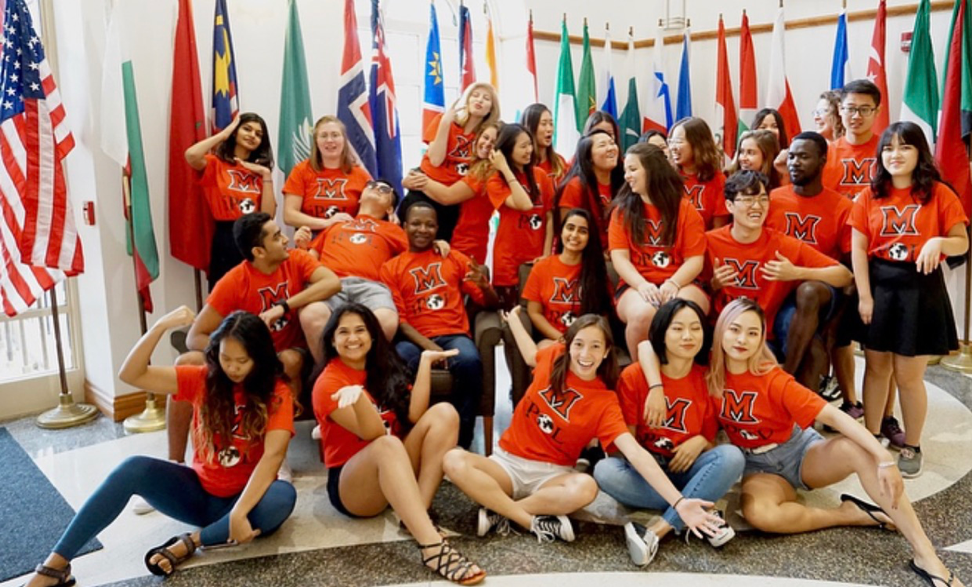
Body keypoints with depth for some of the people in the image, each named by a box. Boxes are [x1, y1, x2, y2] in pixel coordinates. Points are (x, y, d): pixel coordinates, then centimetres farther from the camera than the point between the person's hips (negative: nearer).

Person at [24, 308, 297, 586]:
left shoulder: (276, 391, -13)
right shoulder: (203, 379, -3)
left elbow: (273, 455, -27)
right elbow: (130, 374, -11)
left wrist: (239, 513, -39)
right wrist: (161, 326, -25)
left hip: (249, 496, -3)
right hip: (200, 492, 3)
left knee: (283, 496, -37)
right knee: (134, 468, -22)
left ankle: (190, 542, -21)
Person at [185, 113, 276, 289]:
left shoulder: (260, 170, 13)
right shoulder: (216, 163, 2)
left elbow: (268, 215, 2)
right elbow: (191, 155, -22)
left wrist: (266, 175, -4)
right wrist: (224, 134, -8)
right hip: (226, 239, -4)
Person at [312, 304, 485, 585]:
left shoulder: (384, 369, 8)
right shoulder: (328, 383, -10)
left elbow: (415, 415, -8)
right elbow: (374, 434, -23)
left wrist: (425, 362, -9)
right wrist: (358, 397, -42)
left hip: (396, 472, 6)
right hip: (350, 484, -6)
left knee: (444, 413, -15)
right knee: (387, 445, -38)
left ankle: (417, 514, -23)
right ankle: (432, 546, -48)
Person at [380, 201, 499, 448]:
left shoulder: (455, 258, 17)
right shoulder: (391, 268, 13)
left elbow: (490, 304, 16)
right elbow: (398, 320, 1)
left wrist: (484, 285, -9)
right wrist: (428, 345, -16)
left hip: (454, 335, 1)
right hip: (414, 340, -1)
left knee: (470, 362, -34)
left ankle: (461, 440, -19)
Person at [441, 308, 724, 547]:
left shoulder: (605, 402, -11)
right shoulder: (553, 357, -3)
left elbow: (636, 453, -21)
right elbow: (532, 356, 23)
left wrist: (678, 502, -31)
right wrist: (513, 318, 32)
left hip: (551, 473, -2)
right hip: (507, 461, 2)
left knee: (586, 487, -38)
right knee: (454, 460, -29)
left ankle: (500, 511, -20)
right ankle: (535, 522, -24)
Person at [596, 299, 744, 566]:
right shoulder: (633, 376, -8)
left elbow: (711, 442, 6)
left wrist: (700, 442, -16)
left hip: (685, 471, 1)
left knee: (732, 456, -28)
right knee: (605, 470, -32)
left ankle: (657, 531, -32)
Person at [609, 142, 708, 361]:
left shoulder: (685, 209, 6)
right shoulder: (623, 209, 8)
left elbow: (695, 259, 0)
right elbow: (619, 257, -2)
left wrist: (674, 283, -19)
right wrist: (642, 284, -20)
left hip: (680, 284, 0)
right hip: (636, 285, 0)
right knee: (643, 315, -36)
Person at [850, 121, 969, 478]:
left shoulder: (939, 194, -3)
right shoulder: (870, 195, 3)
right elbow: (859, 248, 0)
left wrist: (939, 242, -23)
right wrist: (864, 295, -6)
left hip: (920, 288, -2)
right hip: (878, 285, 2)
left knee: (909, 375, 2)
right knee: (876, 368, 11)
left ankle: (912, 447, 21)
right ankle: (871, 439, 25)